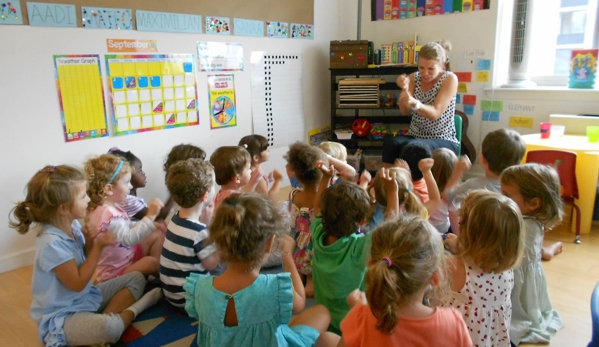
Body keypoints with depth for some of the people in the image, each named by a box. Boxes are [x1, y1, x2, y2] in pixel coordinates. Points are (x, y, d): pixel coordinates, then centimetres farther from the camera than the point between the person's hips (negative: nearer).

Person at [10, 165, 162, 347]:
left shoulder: (73, 225, -1)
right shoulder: (52, 243, -27)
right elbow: (78, 283, -20)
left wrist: (89, 242, -10)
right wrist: (98, 246, -19)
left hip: (87, 296, 9)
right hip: (61, 316, -9)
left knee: (136, 278, 7)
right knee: (110, 327, -37)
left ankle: (106, 317, -11)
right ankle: (132, 310, -6)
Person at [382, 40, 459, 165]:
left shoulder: (450, 79, -8)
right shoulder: (413, 78, 3)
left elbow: (435, 113, -20)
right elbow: (405, 111, -10)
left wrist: (414, 103, -39)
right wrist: (405, 90, -29)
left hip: (443, 141, -3)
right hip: (415, 137, 4)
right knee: (390, 143, -30)